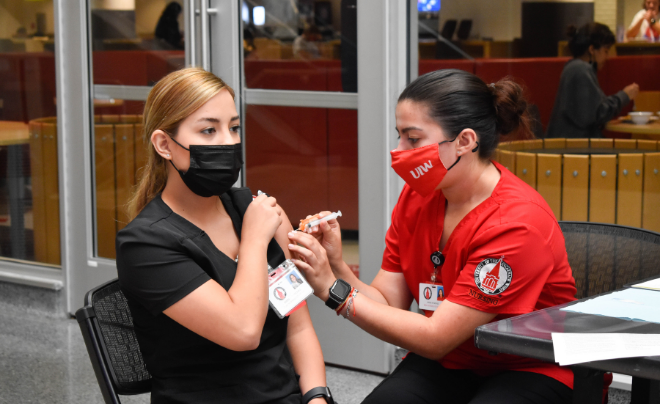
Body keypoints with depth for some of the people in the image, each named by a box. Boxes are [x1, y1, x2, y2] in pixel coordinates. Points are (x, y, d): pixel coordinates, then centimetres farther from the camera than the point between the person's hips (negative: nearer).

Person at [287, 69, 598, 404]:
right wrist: (337, 268, -21)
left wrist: (335, 291, -24)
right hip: (449, 361, 5)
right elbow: (389, 306, -3)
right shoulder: (416, 195, -1)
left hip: (529, 372, -5)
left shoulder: (516, 223, -24)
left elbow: (436, 337, -23)